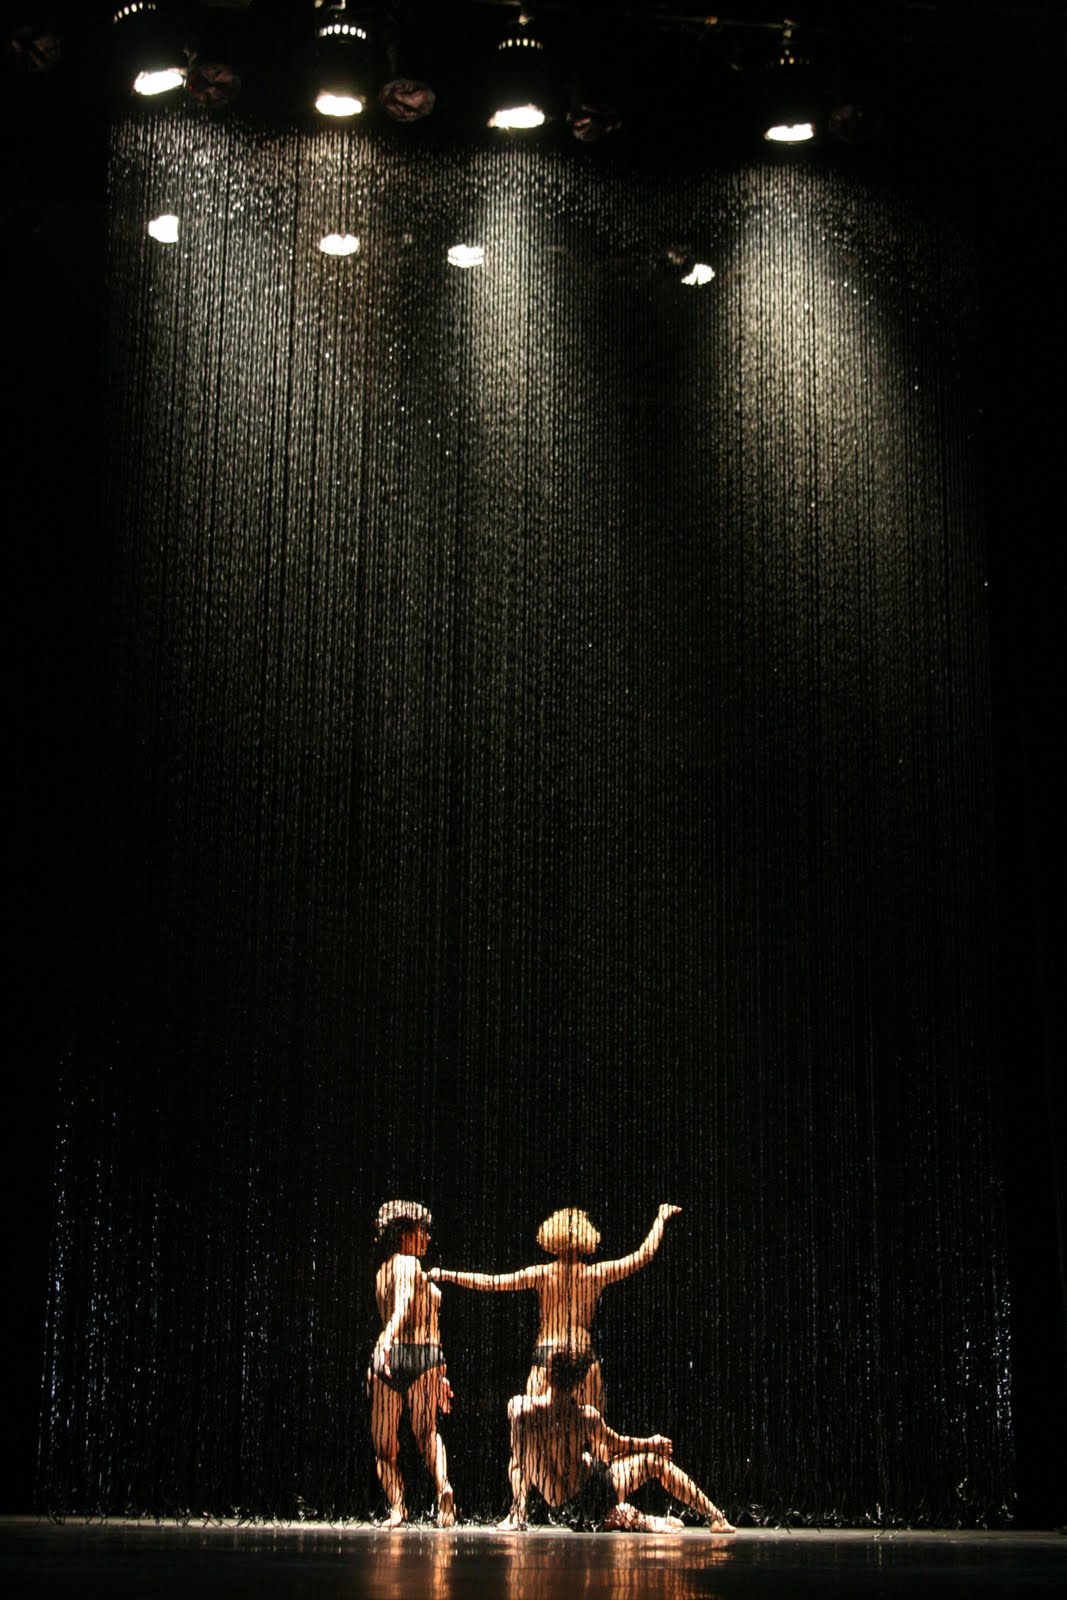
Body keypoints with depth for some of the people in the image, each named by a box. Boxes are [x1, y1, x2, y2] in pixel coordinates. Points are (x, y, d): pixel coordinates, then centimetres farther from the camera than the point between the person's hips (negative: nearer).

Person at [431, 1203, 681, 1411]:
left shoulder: (543, 1274, -1)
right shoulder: (597, 1274, 2)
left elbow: (491, 1282, -5)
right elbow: (643, 1256, 10)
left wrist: (446, 1275, 1)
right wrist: (661, 1218, 21)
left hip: (546, 1355, -1)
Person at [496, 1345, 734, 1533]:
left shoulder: (518, 1406, -12)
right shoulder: (585, 1416, -17)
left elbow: (517, 1462, -6)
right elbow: (617, 1445, 3)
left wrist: (517, 1507, 4)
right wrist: (651, 1443, 21)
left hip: (566, 1513, 3)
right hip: (590, 1495, -3)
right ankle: (715, 1517, 21)